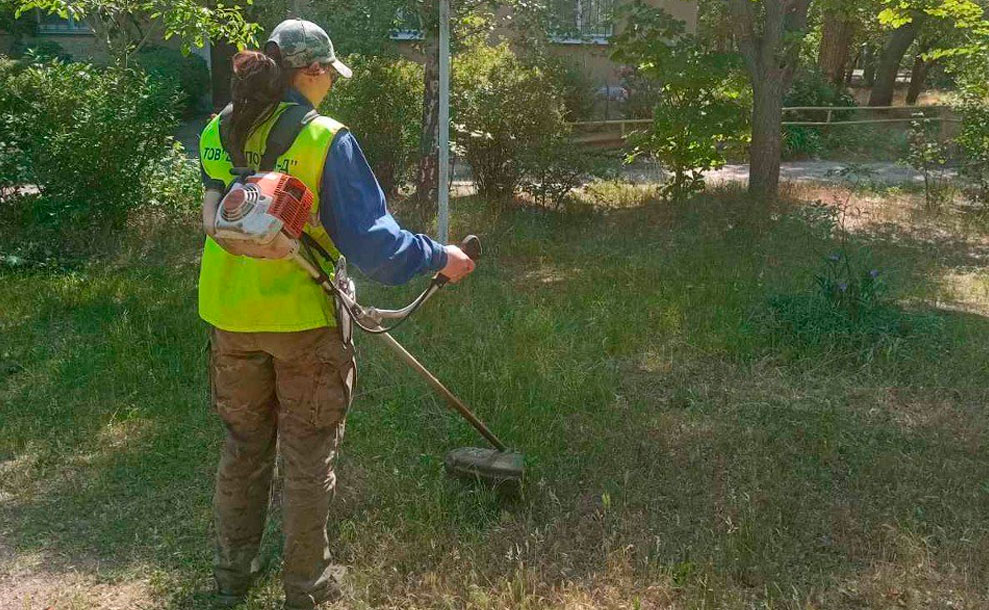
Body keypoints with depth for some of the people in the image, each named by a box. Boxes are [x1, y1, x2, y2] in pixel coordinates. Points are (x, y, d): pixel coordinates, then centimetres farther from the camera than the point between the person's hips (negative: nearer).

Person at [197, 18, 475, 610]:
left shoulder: (218, 133, 0)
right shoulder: (327, 140, -17)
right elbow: (373, 242, -19)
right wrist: (440, 257, -5)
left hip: (231, 316, 5)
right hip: (304, 319, -5)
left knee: (243, 447, 22)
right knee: (309, 457, 12)